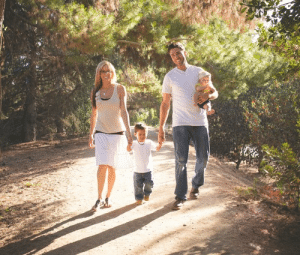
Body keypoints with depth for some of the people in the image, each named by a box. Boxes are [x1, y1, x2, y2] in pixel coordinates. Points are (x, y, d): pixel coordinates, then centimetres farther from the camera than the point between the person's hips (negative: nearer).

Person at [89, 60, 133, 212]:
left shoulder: (120, 89, -4)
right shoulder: (95, 92, 3)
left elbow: (124, 111, -9)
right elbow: (94, 114, 11)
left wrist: (129, 133, -16)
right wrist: (91, 134, 12)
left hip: (117, 132, -1)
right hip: (101, 132, 1)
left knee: (112, 167, 5)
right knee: (102, 166, -12)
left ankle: (108, 197, 20)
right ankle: (99, 199, -1)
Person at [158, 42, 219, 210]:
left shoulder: (198, 71, 10)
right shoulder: (170, 77, 7)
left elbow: (215, 92, 13)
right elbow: (165, 103, 8)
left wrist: (208, 96, -12)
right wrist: (161, 128, 2)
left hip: (200, 121, 2)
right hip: (180, 123, -2)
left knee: (203, 157, 6)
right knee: (181, 159, -7)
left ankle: (196, 186, 29)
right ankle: (180, 196, 0)